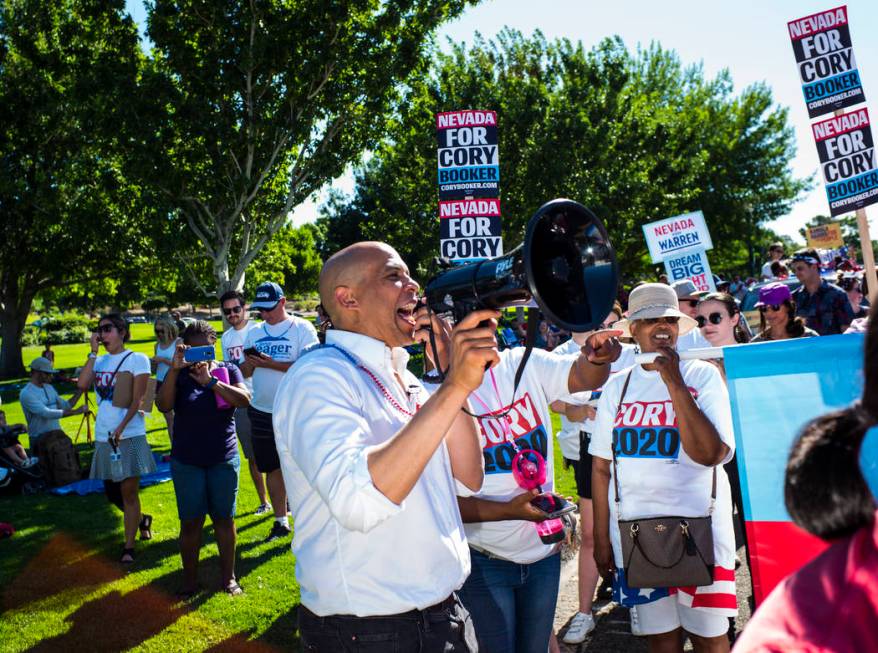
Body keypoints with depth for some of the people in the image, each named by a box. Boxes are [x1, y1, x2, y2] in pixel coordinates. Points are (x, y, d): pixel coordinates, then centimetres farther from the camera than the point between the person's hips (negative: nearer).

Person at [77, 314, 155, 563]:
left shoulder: (137, 359, -5)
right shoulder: (99, 361, 10)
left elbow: (137, 400, -11)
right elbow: (82, 384, -9)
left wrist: (121, 428, -21)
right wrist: (94, 352, -6)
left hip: (130, 435, -6)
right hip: (104, 436, 6)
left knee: (128, 491, -2)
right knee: (112, 492, 15)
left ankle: (129, 547, 6)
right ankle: (142, 520, 39)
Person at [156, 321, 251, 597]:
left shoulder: (228, 370, 0)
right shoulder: (179, 374, -1)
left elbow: (244, 400, -16)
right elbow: (163, 405, -16)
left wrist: (210, 381, -22)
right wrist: (174, 368, -24)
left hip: (223, 460, 0)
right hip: (186, 462, 0)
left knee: (224, 519, 9)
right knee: (190, 522, 4)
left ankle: (228, 577, 22)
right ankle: (189, 580, 19)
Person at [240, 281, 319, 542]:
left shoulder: (302, 328, -6)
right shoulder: (254, 332, 11)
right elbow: (246, 371, 12)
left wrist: (272, 364, -21)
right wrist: (250, 363, -11)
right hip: (262, 411, 5)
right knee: (272, 468, 12)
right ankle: (280, 521, 24)